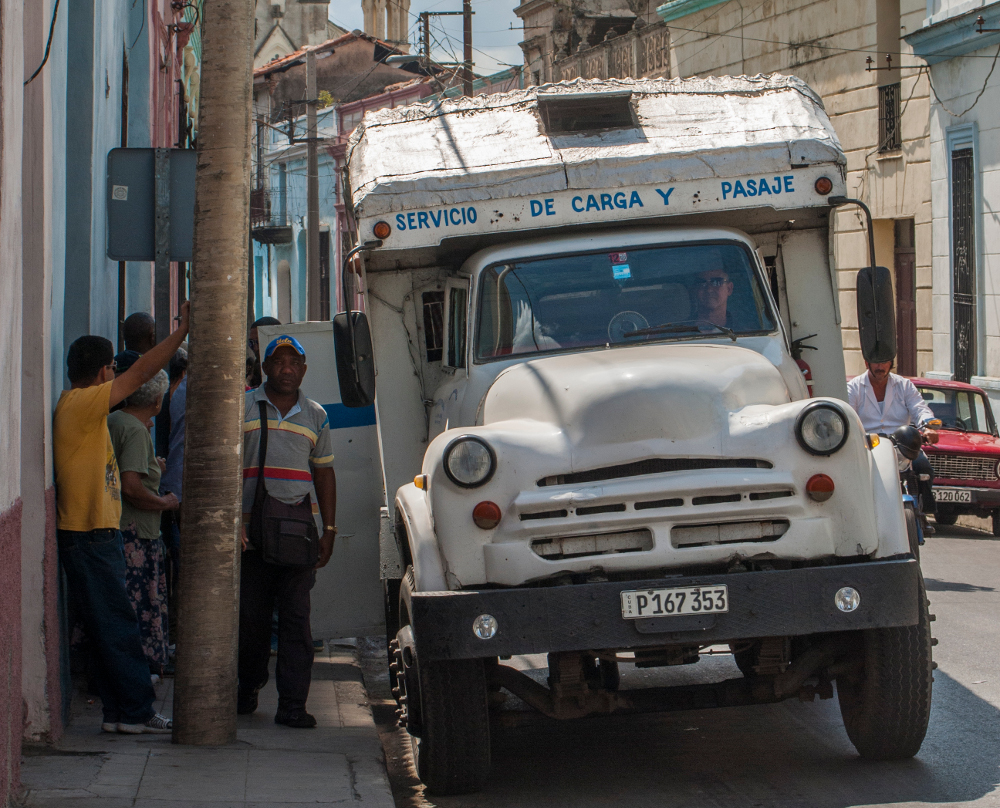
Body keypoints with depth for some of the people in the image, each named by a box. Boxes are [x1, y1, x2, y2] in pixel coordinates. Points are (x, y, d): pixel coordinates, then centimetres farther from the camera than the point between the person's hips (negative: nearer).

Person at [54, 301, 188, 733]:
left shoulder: (84, 406, 17)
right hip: (89, 536, -10)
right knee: (117, 626, -7)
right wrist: (182, 330, -12)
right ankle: (136, 711, -4)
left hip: (100, 532, 10)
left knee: (113, 628, 10)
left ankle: (120, 711, 12)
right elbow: (140, 373, -16)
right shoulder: (79, 404, -14)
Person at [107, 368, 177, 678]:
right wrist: (165, 502, -10)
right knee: (139, 607, -4)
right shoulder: (135, 430, -16)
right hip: (135, 533, -10)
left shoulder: (112, 421, 12)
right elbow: (131, 487, -25)